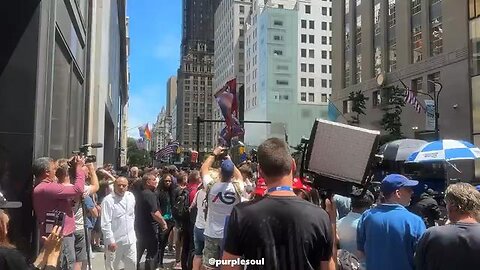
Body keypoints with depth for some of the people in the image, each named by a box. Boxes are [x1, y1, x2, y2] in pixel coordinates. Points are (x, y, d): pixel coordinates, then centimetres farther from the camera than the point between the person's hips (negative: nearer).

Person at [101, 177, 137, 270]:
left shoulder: (131, 197, 4)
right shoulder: (108, 200, -15)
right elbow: (105, 224, -17)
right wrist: (110, 241, -19)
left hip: (130, 239, 5)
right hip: (115, 240, -5)